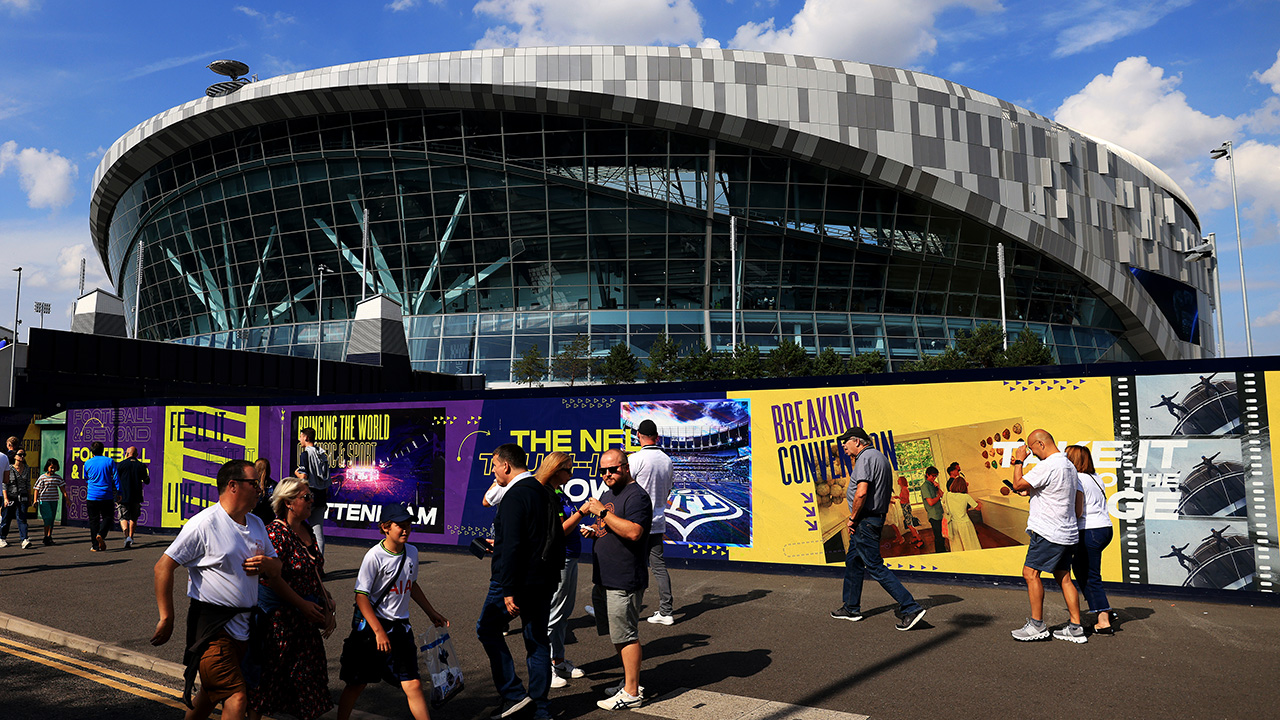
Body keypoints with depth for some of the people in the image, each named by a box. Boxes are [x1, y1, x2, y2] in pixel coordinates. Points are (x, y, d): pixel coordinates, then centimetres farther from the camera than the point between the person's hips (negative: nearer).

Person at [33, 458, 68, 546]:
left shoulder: (58, 478, 8)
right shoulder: (42, 478, -3)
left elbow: (62, 488, 8)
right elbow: (37, 489, -2)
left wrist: (66, 498, -1)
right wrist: (35, 501, -9)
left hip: (54, 501, 4)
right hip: (44, 501, -4)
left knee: (52, 519, 8)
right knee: (48, 517, -13)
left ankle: (49, 537, 17)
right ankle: (46, 537, -5)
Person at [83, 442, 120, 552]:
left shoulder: (88, 463, 4)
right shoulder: (109, 461, 0)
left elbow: (86, 479, 19)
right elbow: (116, 478, -3)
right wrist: (119, 492, 2)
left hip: (92, 496, 1)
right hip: (107, 496, -1)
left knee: (93, 520, 7)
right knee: (107, 517, 11)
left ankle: (95, 546, 5)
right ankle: (101, 535, -16)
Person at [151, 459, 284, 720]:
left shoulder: (257, 525, 11)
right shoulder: (204, 524, -12)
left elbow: (276, 567, 19)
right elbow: (164, 566, -11)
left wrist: (268, 565, -6)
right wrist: (167, 619, -11)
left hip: (243, 627, 7)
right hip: (211, 626, -7)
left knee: (212, 693, 20)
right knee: (237, 698, -12)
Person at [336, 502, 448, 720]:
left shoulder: (411, 552, 2)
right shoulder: (374, 556, -16)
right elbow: (361, 596, -17)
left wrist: (432, 613, 24)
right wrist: (379, 632, -21)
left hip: (400, 627, 4)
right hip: (371, 625, -4)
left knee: (413, 684, -1)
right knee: (356, 684, 9)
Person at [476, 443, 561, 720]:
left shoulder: (514, 496, -17)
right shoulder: (544, 492, 10)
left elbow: (512, 546, -23)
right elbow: (557, 538, 17)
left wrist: (509, 590, -22)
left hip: (516, 580, -8)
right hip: (544, 580, 8)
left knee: (488, 628, 11)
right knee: (537, 640, 14)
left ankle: (513, 694, 7)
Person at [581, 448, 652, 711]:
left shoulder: (636, 496, -15)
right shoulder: (607, 494, 17)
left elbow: (633, 532, -28)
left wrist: (602, 512, -23)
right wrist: (594, 530, 7)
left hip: (625, 581, -10)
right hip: (605, 580, 10)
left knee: (626, 636, -4)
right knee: (618, 634, 18)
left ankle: (631, 693, 3)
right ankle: (629, 681, 30)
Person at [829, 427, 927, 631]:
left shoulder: (865, 457, -16)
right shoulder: (879, 456, 16)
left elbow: (861, 493, -27)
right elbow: (886, 490, 21)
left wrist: (852, 519, -15)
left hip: (865, 521, -11)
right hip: (876, 518, 11)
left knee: (875, 567, -8)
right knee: (853, 561, 18)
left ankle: (910, 608, -8)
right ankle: (851, 608, 27)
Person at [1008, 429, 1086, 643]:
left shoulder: (1048, 466, -17)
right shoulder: (1069, 465, 14)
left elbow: (1018, 485, -13)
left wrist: (1019, 461, -2)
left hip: (1048, 532, -10)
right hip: (1066, 532, 10)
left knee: (1030, 573, -4)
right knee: (1064, 578, 11)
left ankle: (1037, 625, 1)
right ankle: (1076, 628, 13)